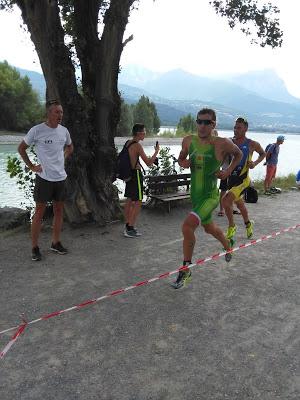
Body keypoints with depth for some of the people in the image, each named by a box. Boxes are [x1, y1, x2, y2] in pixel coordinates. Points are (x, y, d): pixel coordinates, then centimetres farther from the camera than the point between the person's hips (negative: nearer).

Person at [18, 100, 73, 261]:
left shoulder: (64, 131, 4)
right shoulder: (37, 130, -10)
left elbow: (69, 147, 24)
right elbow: (21, 148, 1)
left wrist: (62, 158, 10)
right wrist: (31, 166, -4)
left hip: (61, 177, 5)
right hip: (44, 177, -5)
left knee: (59, 211, 11)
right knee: (39, 212, 1)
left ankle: (56, 243, 25)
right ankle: (35, 247, 11)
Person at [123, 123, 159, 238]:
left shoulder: (128, 143, 10)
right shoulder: (137, 145, -17)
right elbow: (148, 163, -16)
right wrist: (156, 151, -5)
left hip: (129, 174, 9)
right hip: (136, 174, -9)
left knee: (129, 201, 16)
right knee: (137, 203, -3)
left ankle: (127, 226, 25)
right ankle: (130, 229, -2)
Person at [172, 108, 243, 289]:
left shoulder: (222, 143, -13)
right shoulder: (188, 141, -2)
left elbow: (238, 154, 7)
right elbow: (181, 159, 15)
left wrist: (228, 171, -6)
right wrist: (184, 163, -7)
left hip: (211, 196, -6)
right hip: (195, 195, 6)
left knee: (187, 225, -24)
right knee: (209, 228, 26)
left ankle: (185, 269, -6)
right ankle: (228, 245, 59)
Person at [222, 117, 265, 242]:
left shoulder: (252, 144, -7)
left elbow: (263, 154, 10)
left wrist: (255, 163, -6)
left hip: (243, 180, -5)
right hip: (231, 179, 5)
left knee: (226, 200, -21)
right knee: (239, 203, 22)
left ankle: (231, 226, 2)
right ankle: (248, 224, 49)